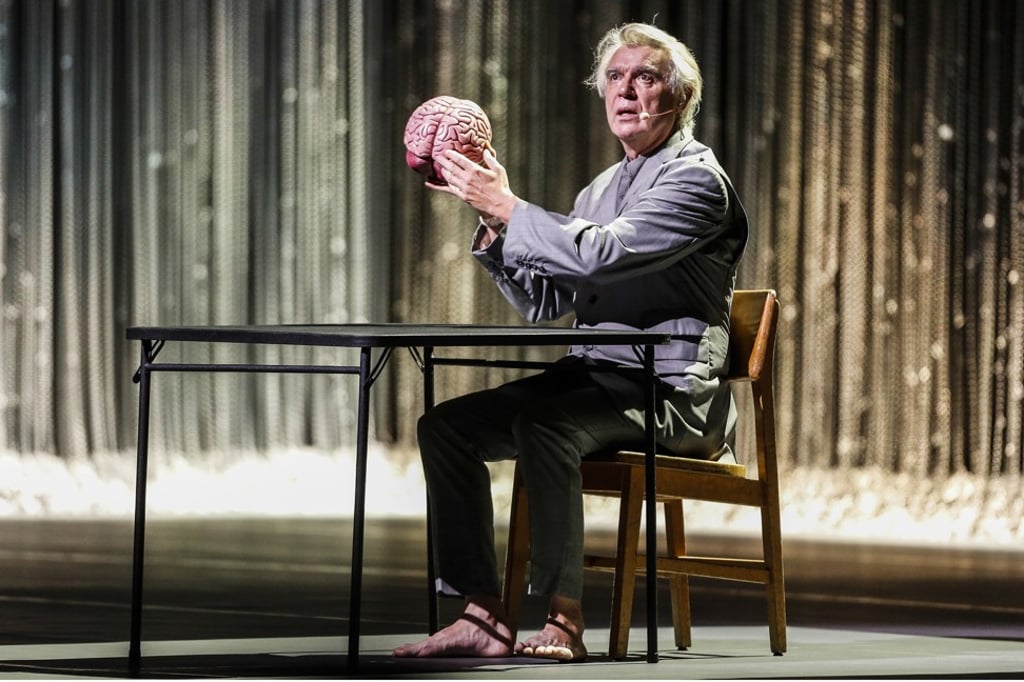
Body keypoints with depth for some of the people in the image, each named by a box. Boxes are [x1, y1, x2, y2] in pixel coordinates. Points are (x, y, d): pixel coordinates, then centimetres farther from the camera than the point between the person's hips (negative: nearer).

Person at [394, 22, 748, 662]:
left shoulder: (696, 178, -8)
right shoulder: (603, 188, 19)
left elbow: (600, 254, -22)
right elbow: (544, 301, 16)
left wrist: (507, 206, -14)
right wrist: (494, 222, 3)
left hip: (669, 388, -8)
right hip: (593, 377, 8)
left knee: (543, 426, -35)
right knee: (446, 425, -7)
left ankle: (565, 619, -31)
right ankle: (484, 616, -13)